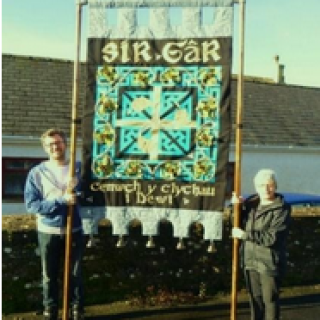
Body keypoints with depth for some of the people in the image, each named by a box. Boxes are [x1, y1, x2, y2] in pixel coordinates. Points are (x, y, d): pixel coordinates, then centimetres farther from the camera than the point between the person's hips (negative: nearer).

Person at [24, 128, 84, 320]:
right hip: (48, 232, -1)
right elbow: (31, 205, -11)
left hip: (74, 230, 1)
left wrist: (76, 190, -21)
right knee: (50, 275, 11)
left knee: (76, 274, 11)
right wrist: (61, 200, -19)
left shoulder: (79, 168, 0)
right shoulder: (37, 172, -5)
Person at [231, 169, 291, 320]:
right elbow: (240, 224, 16)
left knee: (270, 300, 3)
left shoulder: (282, 209, -12)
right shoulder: (251, 203, 6)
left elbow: (272, 237, -20)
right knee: (255, 298, 17)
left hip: (270, 263, -6)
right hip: (251, 261, 6)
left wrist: (245, 234, -18)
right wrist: (238, 207, -1)